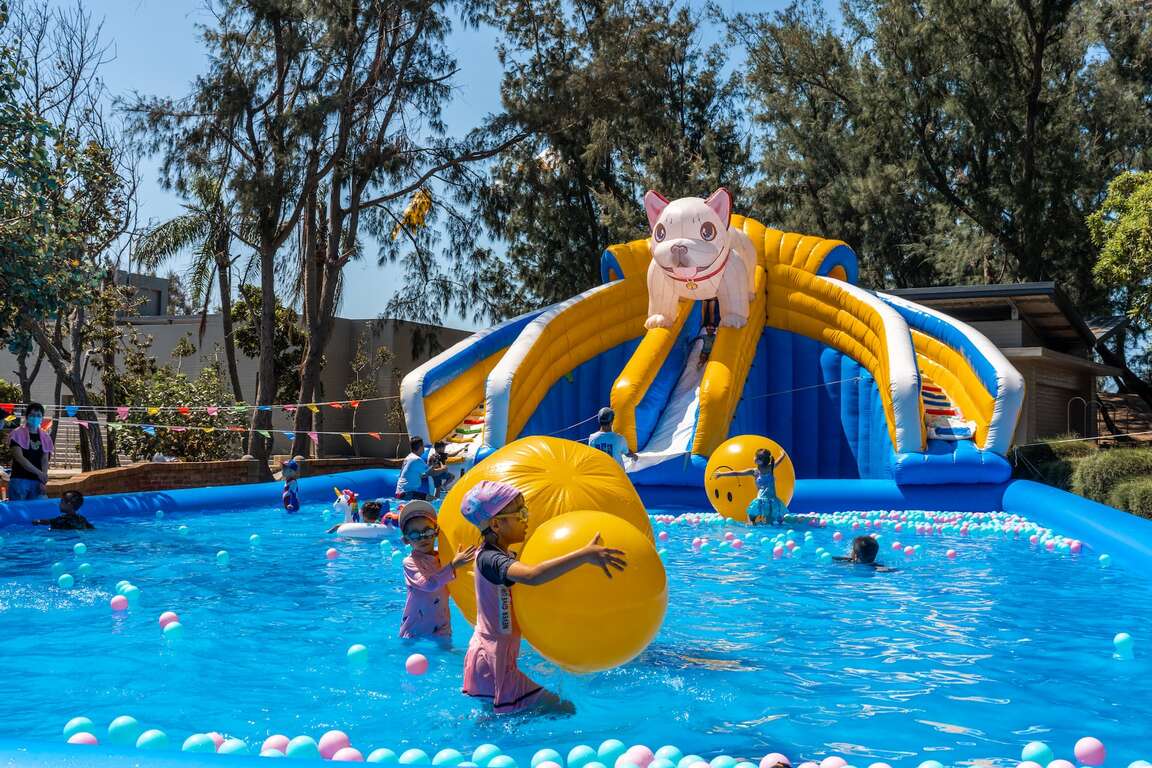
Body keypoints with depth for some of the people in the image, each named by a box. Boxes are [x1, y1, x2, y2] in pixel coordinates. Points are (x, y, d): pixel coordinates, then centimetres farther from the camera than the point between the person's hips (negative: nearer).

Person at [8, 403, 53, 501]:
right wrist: (39, 473, -21)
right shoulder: (17, 434, -2)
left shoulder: (45, 437, 11)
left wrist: (43, 481, -9)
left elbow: (45, 461, 7)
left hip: (37, 482, 4)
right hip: (19, 480, -4)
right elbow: (19, 458, -12)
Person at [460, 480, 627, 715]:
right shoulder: (489, 559, -25)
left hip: (485, 656, 10)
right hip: (494, 665, -10)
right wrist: (584, 555, -47)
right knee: (564, 710, -8)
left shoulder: (501, 556, 8)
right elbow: (532, 576, -43)